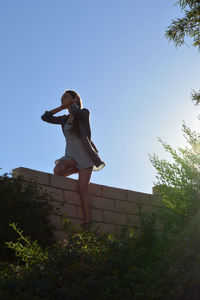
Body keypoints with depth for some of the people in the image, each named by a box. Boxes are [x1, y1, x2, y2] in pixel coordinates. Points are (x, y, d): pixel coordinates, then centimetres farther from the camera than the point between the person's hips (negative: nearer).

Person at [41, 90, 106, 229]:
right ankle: (82, 170, 0)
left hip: (84, 155, -5)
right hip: (70, 156, 5)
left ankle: (87, 223, -10)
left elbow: (75, 111, -25)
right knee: (58, 171, -28)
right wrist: (62, 107, 14)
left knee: (83, 190, -13)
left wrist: (75, 102, -2)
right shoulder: (64, 119, 16)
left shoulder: (84, 112, -1)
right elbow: (45, 117, 14)